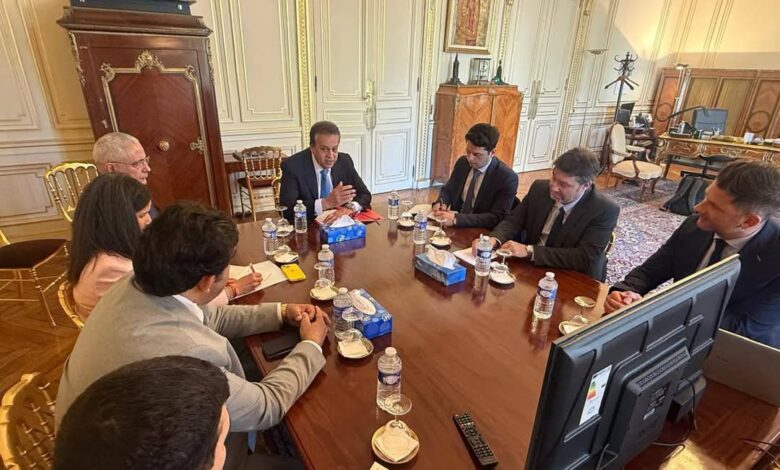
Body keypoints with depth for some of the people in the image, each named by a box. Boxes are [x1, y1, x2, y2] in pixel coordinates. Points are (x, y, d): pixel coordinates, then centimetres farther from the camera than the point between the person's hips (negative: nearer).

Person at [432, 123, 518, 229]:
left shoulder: (507, 177, -15)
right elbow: (448, 189, 14)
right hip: (454, 228, 4)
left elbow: (496, 218, -19)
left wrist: (457, 219, -28)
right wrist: (441, 203, -10)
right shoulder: (462, 162, 1)